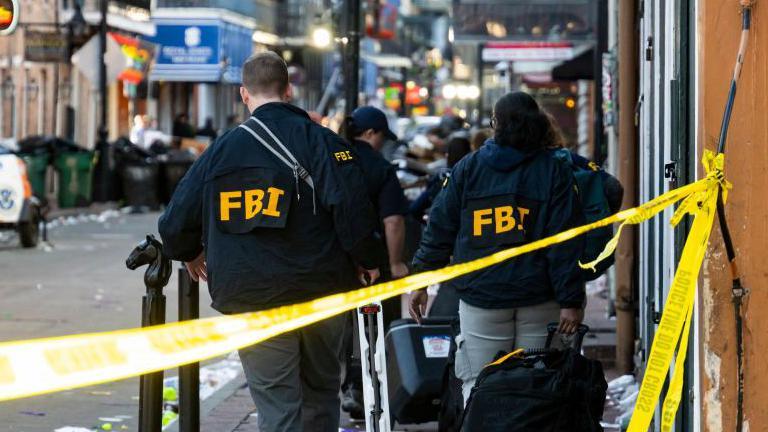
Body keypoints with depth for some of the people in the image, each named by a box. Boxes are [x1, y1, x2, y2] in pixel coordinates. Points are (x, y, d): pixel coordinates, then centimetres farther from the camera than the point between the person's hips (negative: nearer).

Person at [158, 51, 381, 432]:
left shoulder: (221, 149, 4)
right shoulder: (321, 140, -4)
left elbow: (176, 222, 7)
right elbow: (352, 206, -15)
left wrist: (190, 254, 29)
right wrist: (365, 261, 1)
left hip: (250, 301, 0)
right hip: (321, 293, 0)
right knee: (321, 389, 18)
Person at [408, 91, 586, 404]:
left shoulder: (467, 168, 4)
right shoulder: (555, 172, 1)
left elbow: (439, 230, 6)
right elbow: (565, 244, -5)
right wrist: (571, 301, -4)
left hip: (479, 299, 0)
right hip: (538, 300, 0)